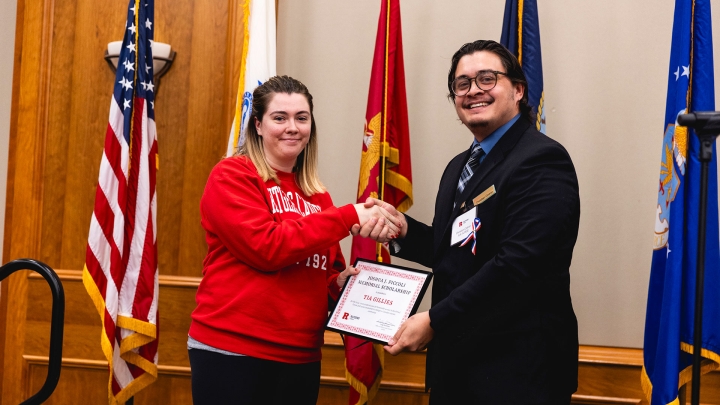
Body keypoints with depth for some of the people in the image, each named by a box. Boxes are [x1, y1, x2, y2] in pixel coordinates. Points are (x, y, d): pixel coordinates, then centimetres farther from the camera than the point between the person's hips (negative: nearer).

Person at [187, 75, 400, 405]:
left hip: (301, 357, 6)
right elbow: (265, 247, -19)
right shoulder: (231, 176, -6)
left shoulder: (318, 196, 11)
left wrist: (342, 281, -3)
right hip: (231, 350, -5)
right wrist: (349, 217, -16)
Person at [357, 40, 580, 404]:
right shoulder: (459, 167, 15)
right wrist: (403, 228, -2)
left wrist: (434, 321, -20)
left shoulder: (542, 161, -14)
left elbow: (516, 266, -23)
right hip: (456, 362, 8)